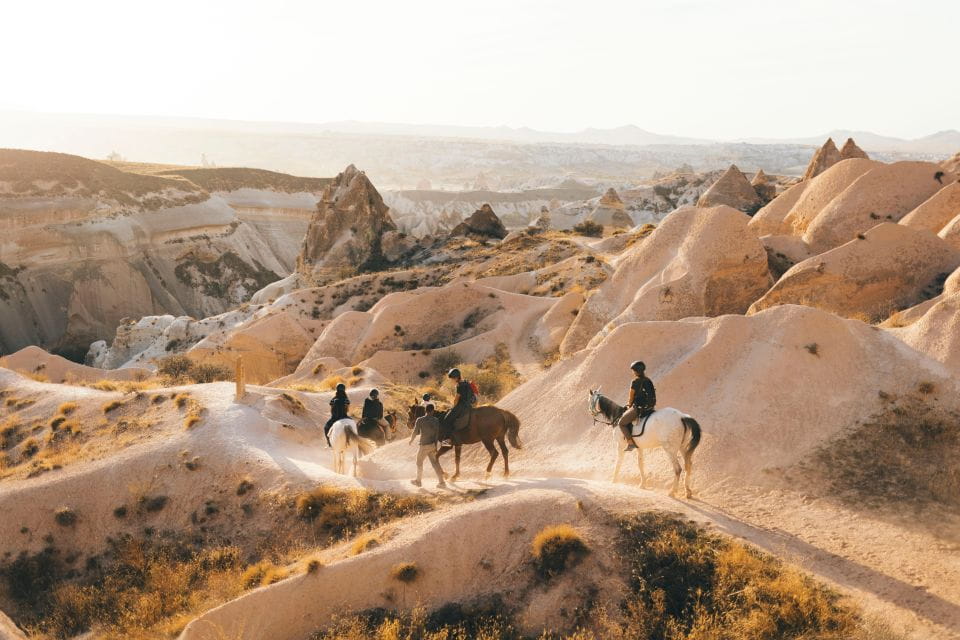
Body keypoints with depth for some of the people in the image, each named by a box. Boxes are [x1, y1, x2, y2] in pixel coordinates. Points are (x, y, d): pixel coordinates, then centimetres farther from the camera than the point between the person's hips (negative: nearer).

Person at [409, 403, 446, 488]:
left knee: (419, 462, 15)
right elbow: (437, 433, -1)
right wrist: (436, 444, 3)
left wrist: (411, 440, 11)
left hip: (424, 445, -4)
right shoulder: (436, 420, -1)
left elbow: (415, 432, -8)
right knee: (435, 463, 9)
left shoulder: (420, 420, -11)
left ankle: (419, 481, 26)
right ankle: (441, 482, 3)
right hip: (433, 445, 4)